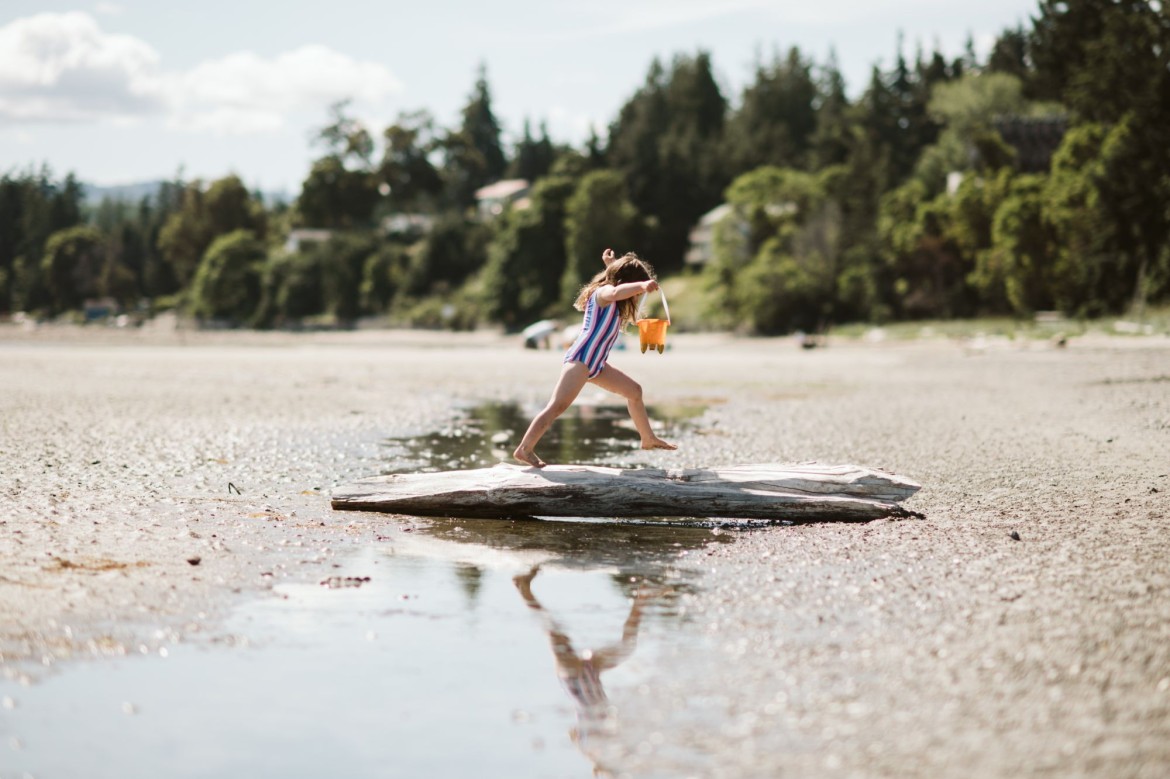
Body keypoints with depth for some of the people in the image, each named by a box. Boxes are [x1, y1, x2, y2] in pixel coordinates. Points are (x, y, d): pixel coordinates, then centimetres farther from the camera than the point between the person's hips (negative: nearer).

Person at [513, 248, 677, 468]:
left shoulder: (609, 296, 16)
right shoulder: (603, 291, -11)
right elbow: (617, 292, -38)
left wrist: (612, 265, 33)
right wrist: (643, 285, -49)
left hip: (596, 364, 11)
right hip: (580, 359, -11)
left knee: (634, 391, 21)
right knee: (558, 405, -20)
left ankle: (648, 439, 34)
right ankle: (524, 449, -23)